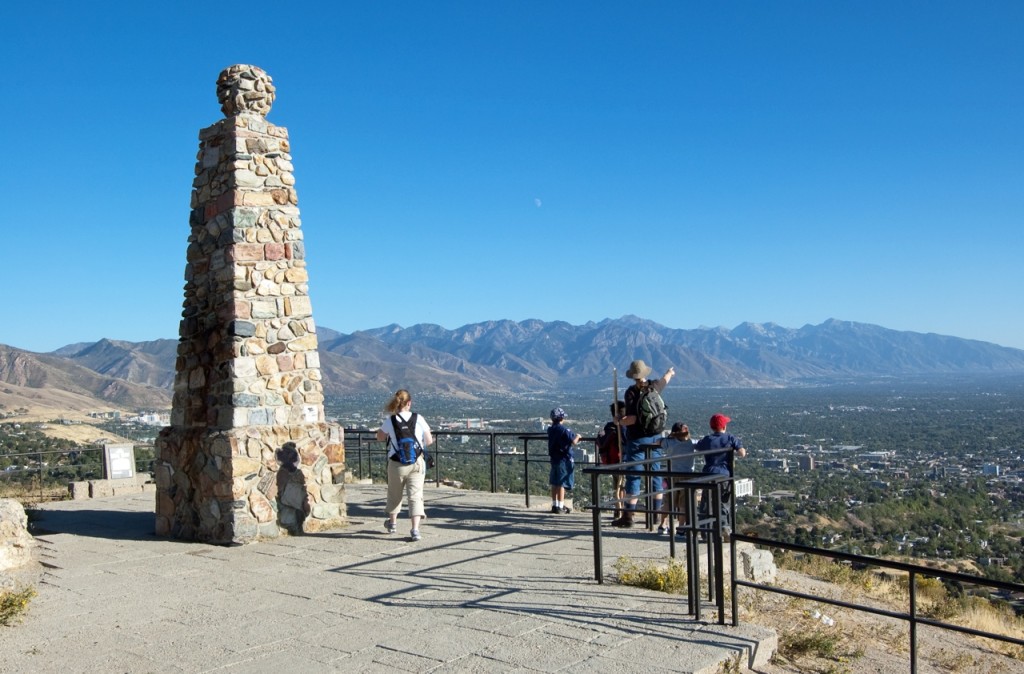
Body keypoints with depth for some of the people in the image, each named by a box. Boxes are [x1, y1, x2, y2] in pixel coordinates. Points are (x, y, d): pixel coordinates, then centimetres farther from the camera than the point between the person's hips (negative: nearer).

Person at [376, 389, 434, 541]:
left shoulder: (390, 421, -7)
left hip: (396, 464, 1)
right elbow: (429, 441, -1)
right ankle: (415, 530, -12)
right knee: (415, 495, 0)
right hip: (417, 463, -1)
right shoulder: (419, 419, -6)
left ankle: (392, 523, 42)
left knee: (394, 494, 21)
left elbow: (380, 437, 8)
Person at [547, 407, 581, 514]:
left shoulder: (551, 429, 6)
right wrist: (577, 436, 2)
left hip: (553, 458, 7)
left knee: (554, 483, 13)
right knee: (562, 483, -3)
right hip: (564, 458, -7)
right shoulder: (564, 429, -17)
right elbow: (573, 441, -19)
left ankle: (554, 505, 20)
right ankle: (560, 506, -1)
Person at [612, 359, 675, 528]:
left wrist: (620, 421, -1)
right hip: (656, 438, 6)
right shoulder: (654, 386, 2)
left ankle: (628, 516, -6)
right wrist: (670, 372, 47)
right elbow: (664, 380, 26)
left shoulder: (631, 392, -14)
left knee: (633, 476, -5)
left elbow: (632, 419, -20)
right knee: (655, 474, 14)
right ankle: (657, 512, 21)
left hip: (638, 439, -6)